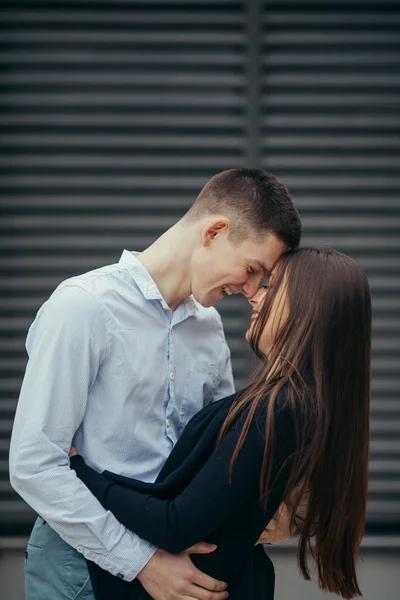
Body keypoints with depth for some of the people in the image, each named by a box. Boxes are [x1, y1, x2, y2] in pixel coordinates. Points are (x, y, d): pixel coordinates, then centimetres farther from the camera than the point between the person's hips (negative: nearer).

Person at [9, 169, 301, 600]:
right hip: (85, 560, -6)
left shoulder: (209, 323, 5)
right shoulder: (84, 306, -16)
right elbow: (33, 464, -20)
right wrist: (140, 562, -19)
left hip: (177, 554, 6)